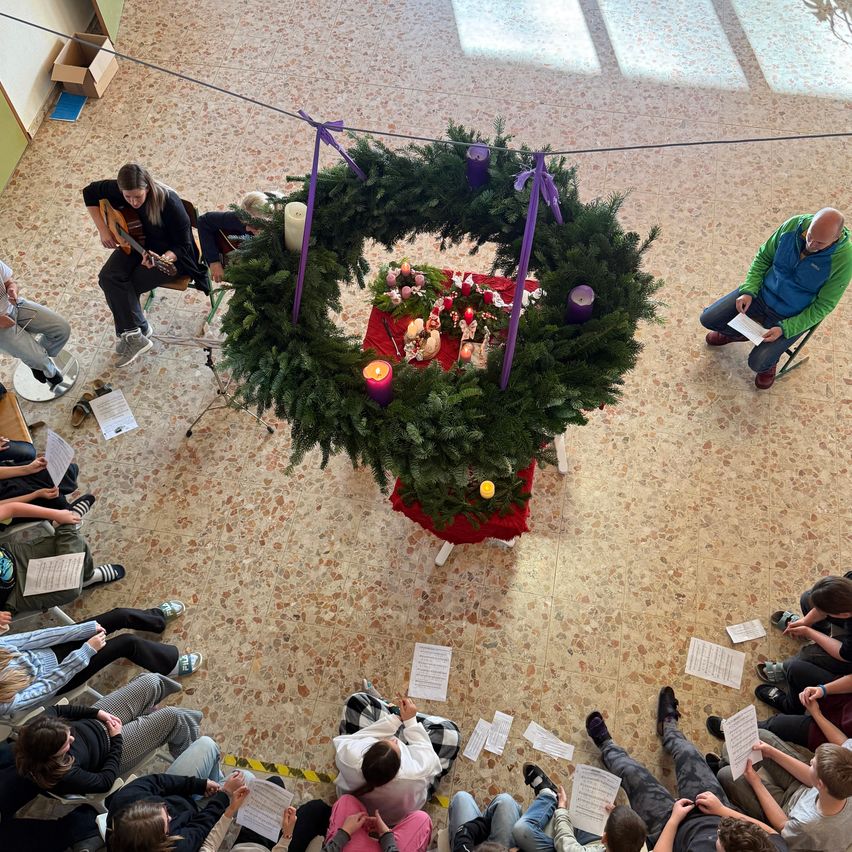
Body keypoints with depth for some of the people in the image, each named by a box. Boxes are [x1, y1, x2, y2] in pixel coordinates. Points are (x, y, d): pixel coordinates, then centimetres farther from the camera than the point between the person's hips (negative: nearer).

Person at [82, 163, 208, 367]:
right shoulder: (118, 190, -17)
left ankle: (133, 334, 2)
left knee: (125, 286, -20)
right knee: (108, 277, -17)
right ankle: (135, 334, -7)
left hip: (169, 253, -6)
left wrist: (163, 259, -45)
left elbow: (183, 246, -25)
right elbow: (90, 192, 3)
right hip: (137, 243, 6)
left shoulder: (169, 203, -31)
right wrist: (103, 229, -6)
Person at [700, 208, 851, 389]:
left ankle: (770, 362, 24)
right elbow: (763, 257, -1)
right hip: (762, 292, 4)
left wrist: (784, 329, -23)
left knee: (757, 363, -15)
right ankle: (737, 332, 31)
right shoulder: (795, 224, -18)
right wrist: (748, 291, -13)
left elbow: (823, 306, -16)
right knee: (708, 319, -3)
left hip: (792, 317, -3)